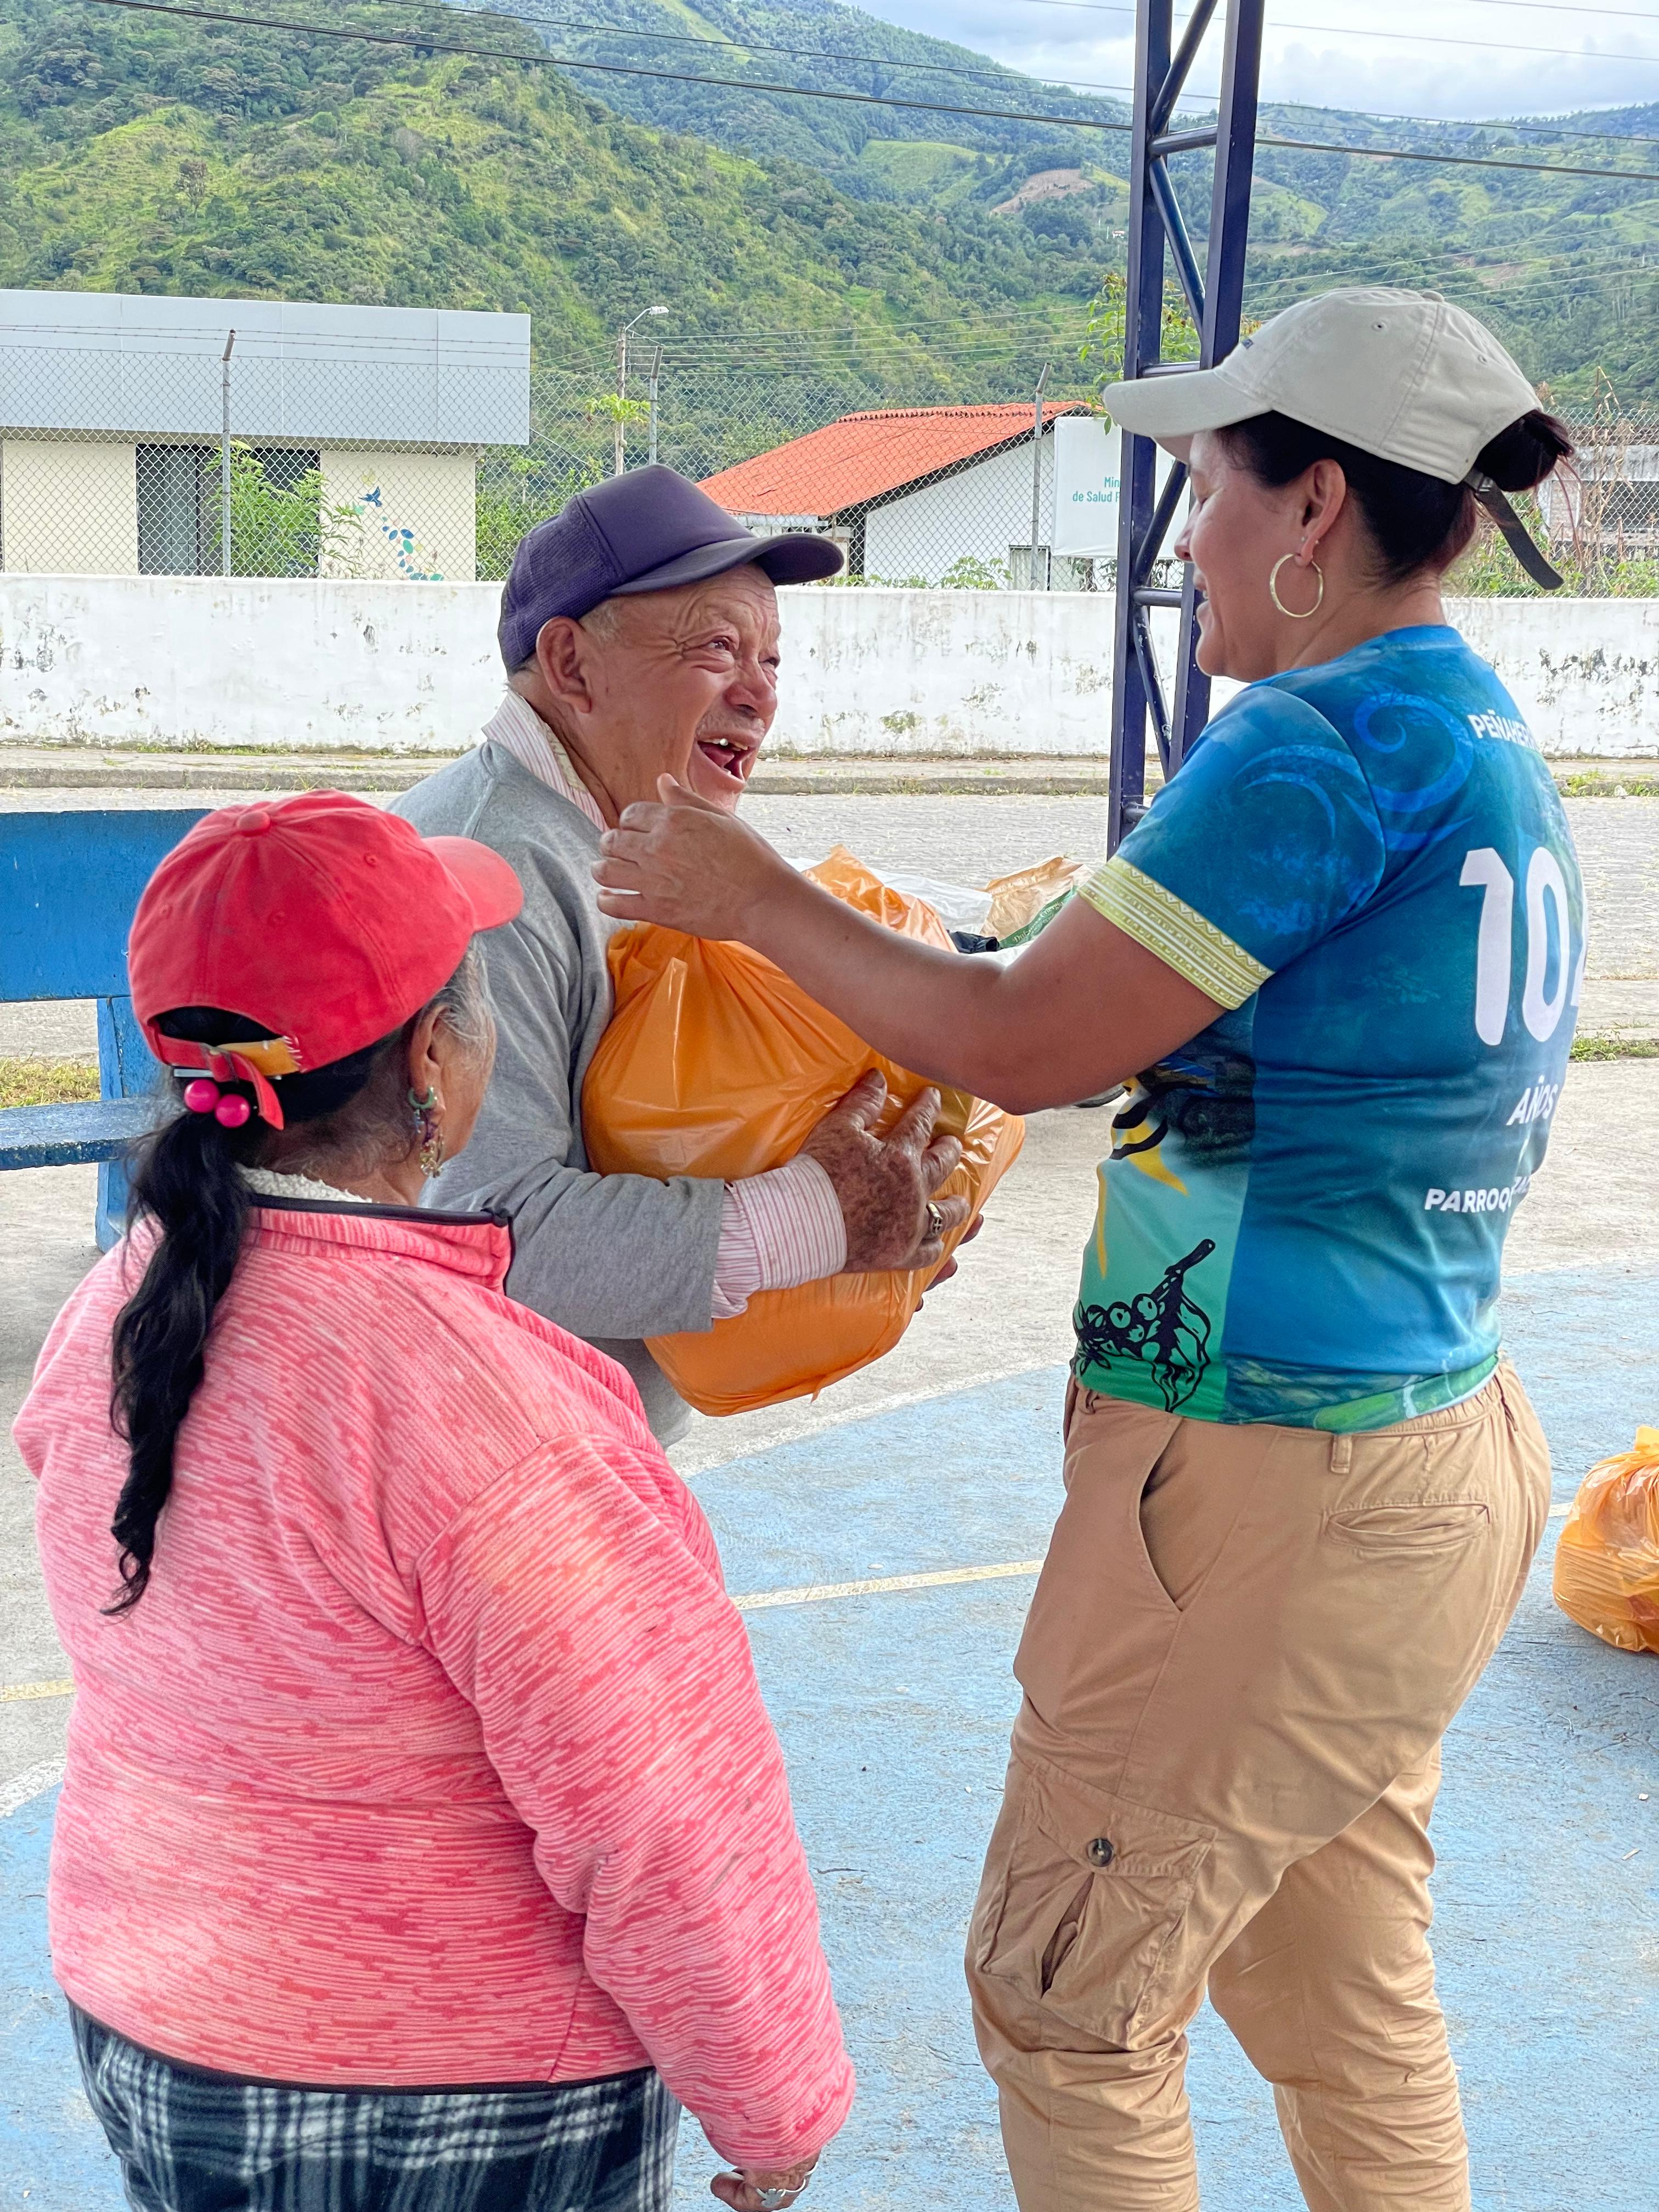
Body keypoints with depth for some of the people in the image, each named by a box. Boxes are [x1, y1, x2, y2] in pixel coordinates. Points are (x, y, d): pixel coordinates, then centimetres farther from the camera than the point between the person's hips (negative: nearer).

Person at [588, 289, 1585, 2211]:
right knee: (1347, 2008, 23)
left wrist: (752, 898, -4)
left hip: (1269, 1494, -10)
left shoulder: (1317, 746, -20)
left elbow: (1024, 1046, -17)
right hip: (1436, 1453, 10)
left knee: (1070, 2011, 9)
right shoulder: (1487, 744, 10)